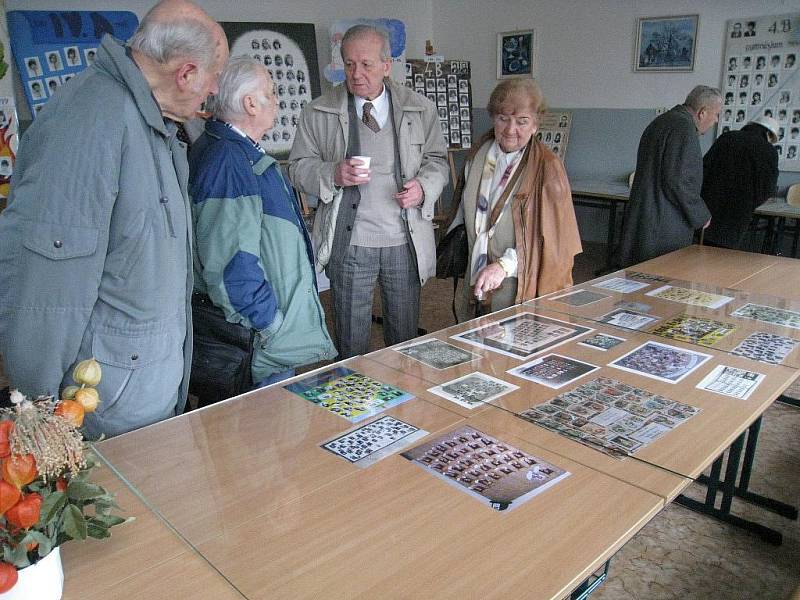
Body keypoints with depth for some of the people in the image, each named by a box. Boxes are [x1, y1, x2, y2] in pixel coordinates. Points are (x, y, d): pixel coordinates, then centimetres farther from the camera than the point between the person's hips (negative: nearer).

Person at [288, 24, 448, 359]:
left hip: (406, 242, 2)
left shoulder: (420, 109, 6)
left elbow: (437, 160, 12)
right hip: (349, 243, -1)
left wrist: (423, 186, -9)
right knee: (351, 344, 9)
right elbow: (299, 168, 3)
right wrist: (333, 174, -17)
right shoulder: (318, 113, 2)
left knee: (405, 339, 15)